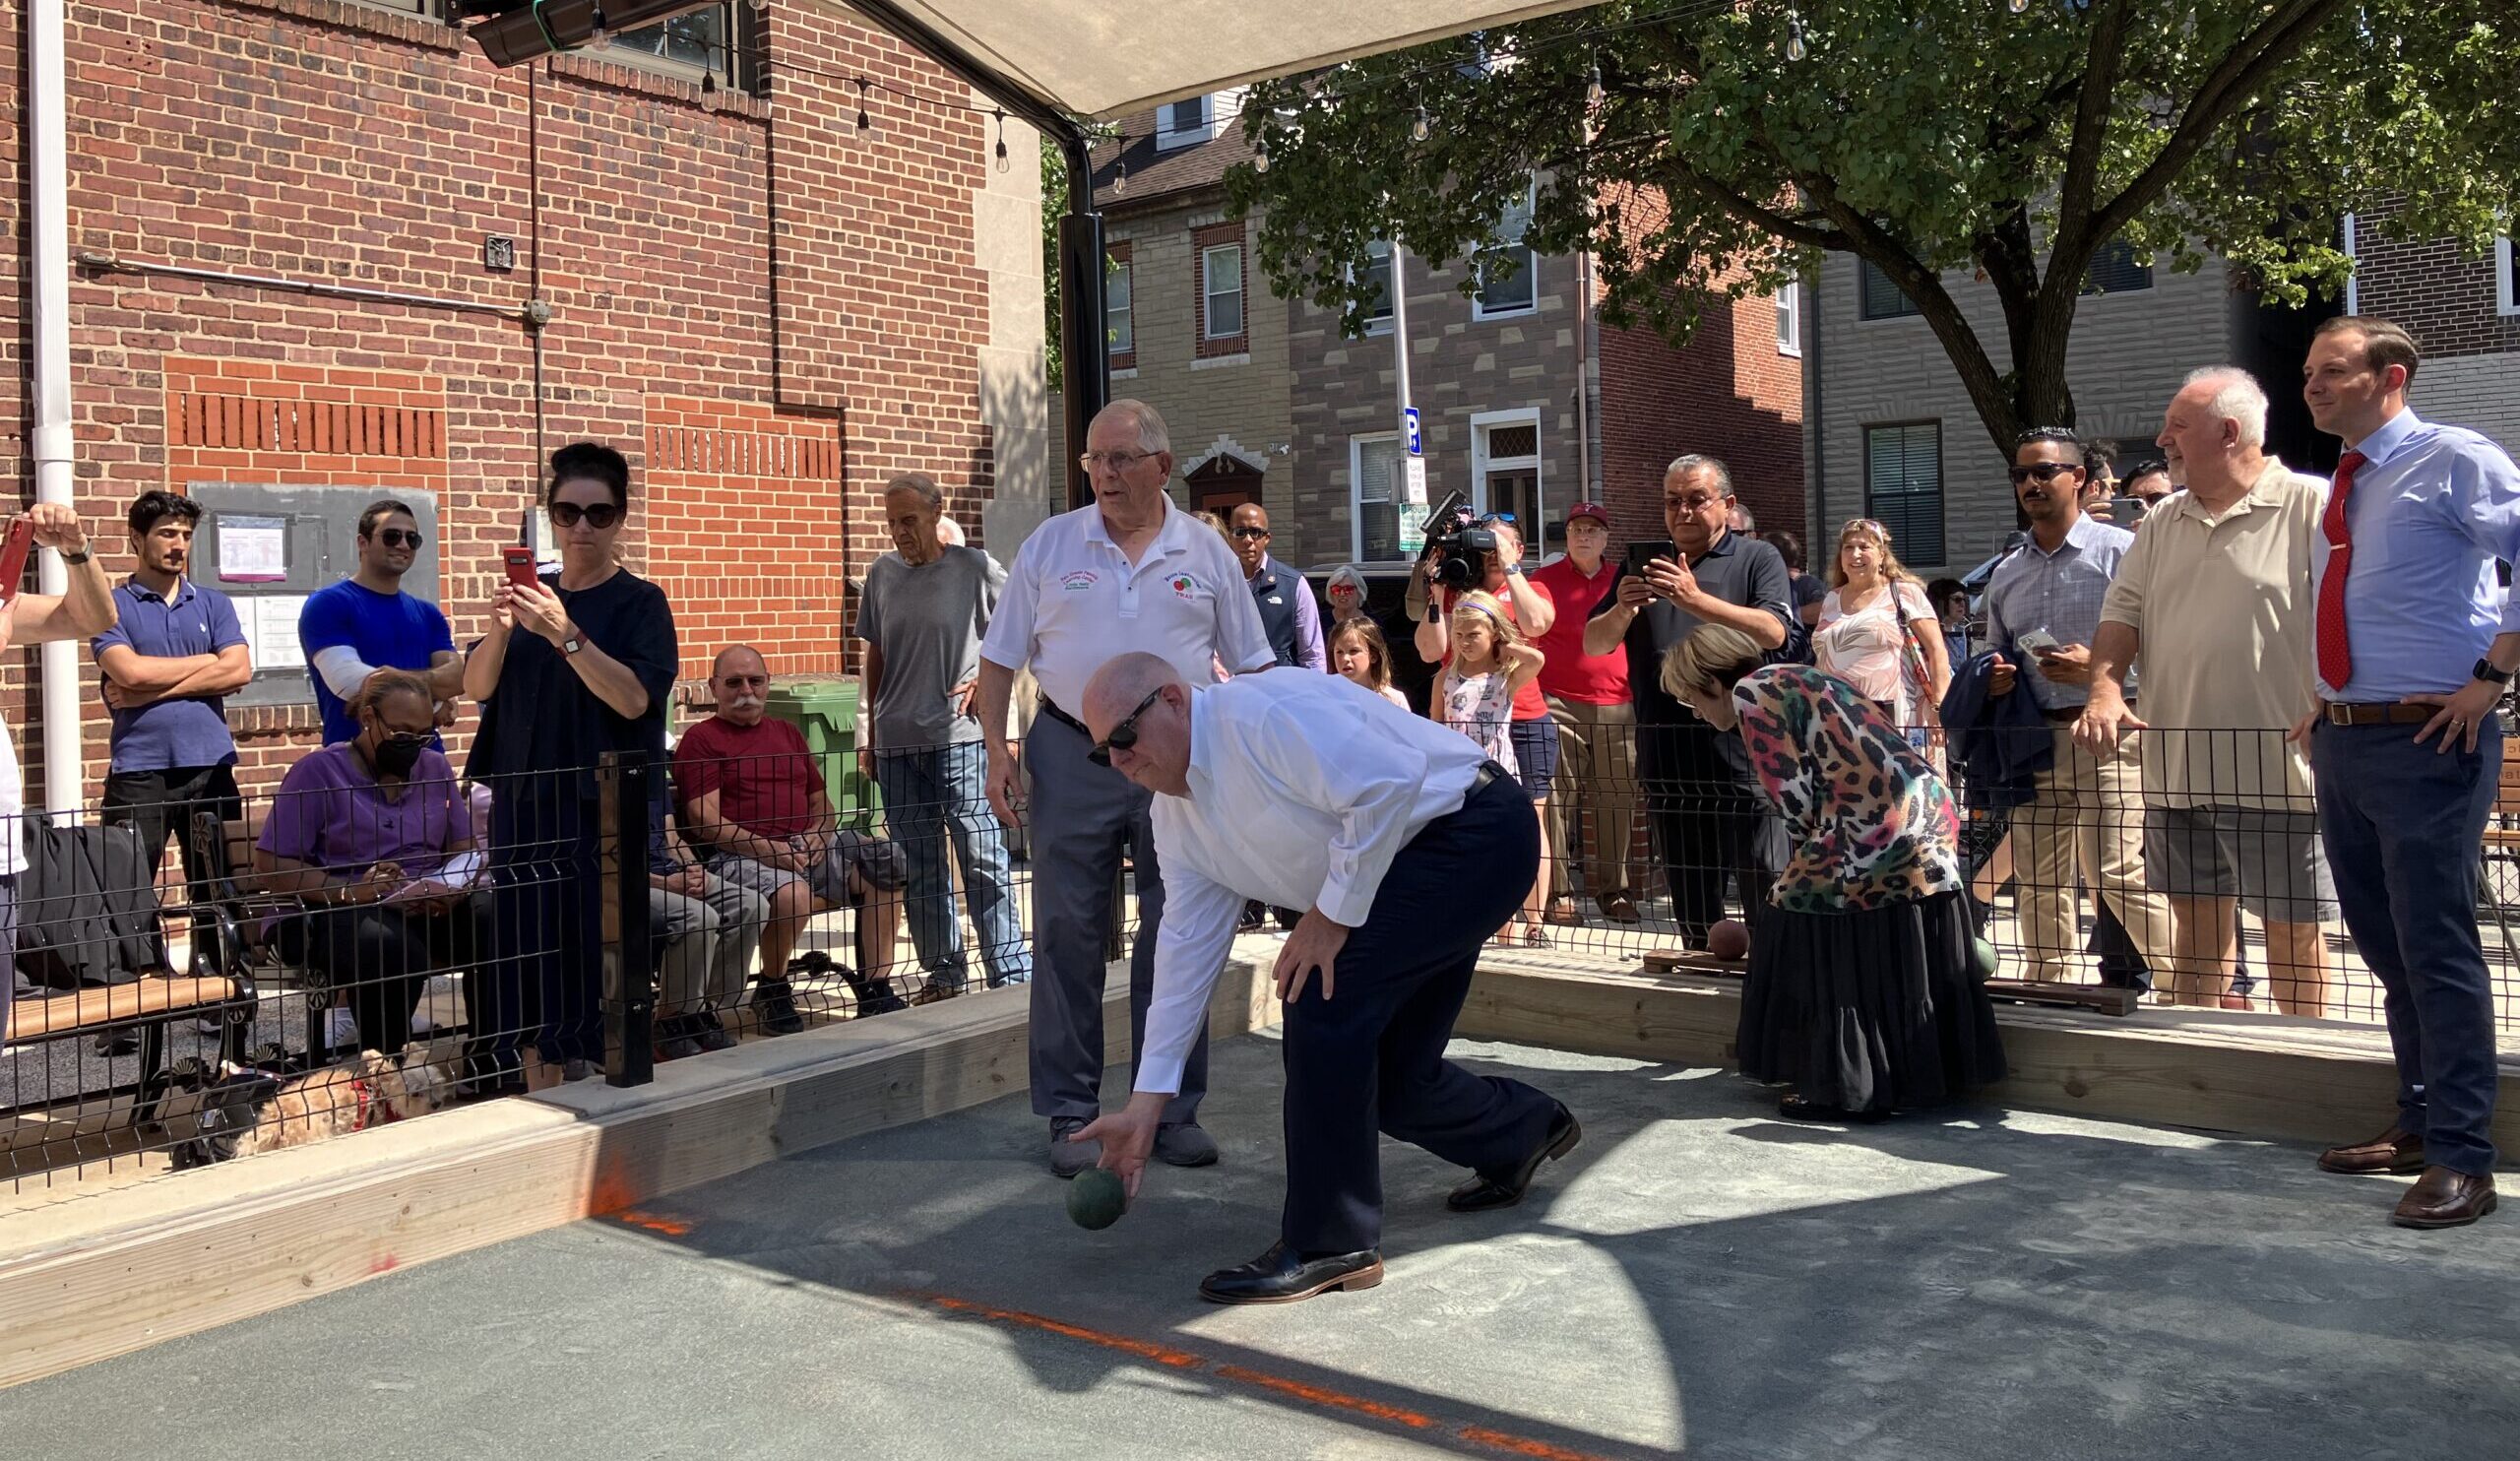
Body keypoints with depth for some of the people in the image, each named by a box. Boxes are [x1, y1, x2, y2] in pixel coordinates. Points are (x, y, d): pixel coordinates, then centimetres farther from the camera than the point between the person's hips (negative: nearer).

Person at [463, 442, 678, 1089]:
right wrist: (500, 628, -14)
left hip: (602, 810, -4)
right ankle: (499, 1088, 16)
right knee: (513, 948, 6)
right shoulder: (534, 594, 12)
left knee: (588, 951, -5)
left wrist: (565, 634, -27)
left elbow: (634, 697, -17)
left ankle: (581, 1069, 9)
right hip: (522, 803, 5)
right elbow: (477, 687, 5)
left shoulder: (639, 601, -3)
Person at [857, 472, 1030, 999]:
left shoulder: (975, 569, -2)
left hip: (960, 737, -4)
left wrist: (986, 678, -7)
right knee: (921, 867, 9)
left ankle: (1011, 972, 0)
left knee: (982, 857, -6)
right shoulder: (882, 575, 10)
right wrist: (871, 735, 18)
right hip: (896, 740, 5)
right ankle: (943, 974, 19)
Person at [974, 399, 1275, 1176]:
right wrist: (997, 750, -5)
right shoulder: (1049, 545, 3)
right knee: (1067, 936, 2)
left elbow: (1253, 666, 8)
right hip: (1072, 757, 0)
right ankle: (1070, 1113, 12)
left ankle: (1173, 1110, 17)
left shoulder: (1206, 553, 4)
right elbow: (1000, 658, 5)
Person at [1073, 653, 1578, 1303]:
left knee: (1325, 999, -21)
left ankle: (1330, 1245, -9)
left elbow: (1386, 784, -31)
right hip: (1409, 875, 10)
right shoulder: (1174, 811, 5)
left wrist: (1334, 913, -20)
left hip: (1476, 829, -9)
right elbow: (1186, 948, 6)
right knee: (1384, 1079, 10)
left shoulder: (1260, 713, -23)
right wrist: (1147, 1101, 3)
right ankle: (1523, 1130, 40)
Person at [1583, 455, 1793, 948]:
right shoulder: (1644, 567, 16)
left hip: (1743, 763, -4)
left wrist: (1696, 599, -26)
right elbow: (1593, 644, 9)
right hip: (1668, 767, 4)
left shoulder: (1756, 559, 4)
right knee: (1691, 910, 13)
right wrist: (1622, 609, -13)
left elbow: (1773, 631, -14)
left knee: (1765, 901, -3)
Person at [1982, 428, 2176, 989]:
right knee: (2040, 883, 8)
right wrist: (1993, 677, 4)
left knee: (2117, 874, -13)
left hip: (2104, 735, -6)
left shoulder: (2119, 550, -1)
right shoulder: (2006, 574, 17)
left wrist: (2097, 668, -19)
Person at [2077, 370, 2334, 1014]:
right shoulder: (2162, 525, 15)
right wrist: (2106, 690, -3)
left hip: (2277, 770, -6)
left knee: (2293, 926, 5)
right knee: (2196, 918, 15)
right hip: (2177, 769, 6)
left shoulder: (2311, 508, -6)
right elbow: (2122, 614, 14)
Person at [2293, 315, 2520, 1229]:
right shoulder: (2338, 492, 16)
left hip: (2427, 741, -8)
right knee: (2384, 946, 16)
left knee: (2436, 948, -6)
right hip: (2342, 742, 8)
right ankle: (2418, 1123, 29)